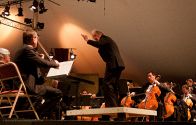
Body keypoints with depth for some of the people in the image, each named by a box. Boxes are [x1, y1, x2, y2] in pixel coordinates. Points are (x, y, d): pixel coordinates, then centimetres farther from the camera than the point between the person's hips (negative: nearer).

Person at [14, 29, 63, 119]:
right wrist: (55, 63, -2)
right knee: (57, 93, -9)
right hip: (27, 86, -11)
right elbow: (44, 63, -21)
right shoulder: (27, 50, -15)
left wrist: (39, 58, 12)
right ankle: (37, 113, -2)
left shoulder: (21, 50, 16)